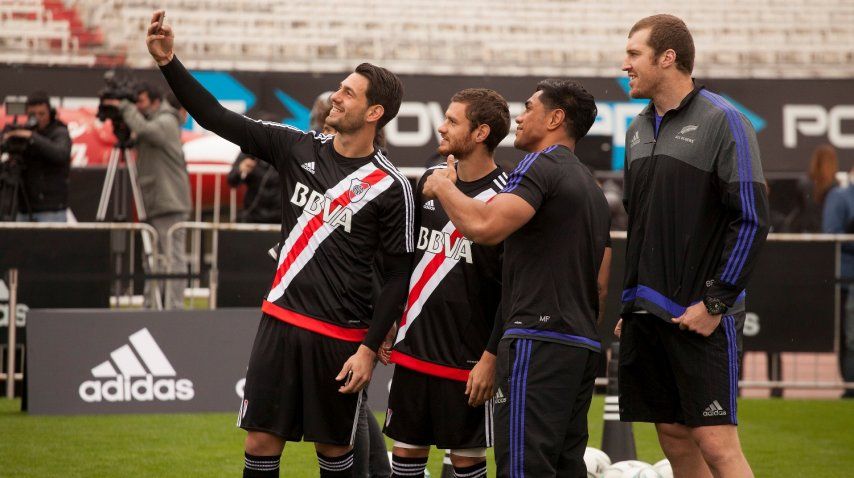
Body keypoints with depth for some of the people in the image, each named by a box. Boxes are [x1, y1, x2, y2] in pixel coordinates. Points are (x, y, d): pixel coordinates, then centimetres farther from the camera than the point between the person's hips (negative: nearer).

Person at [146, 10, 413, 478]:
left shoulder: (391, 187, -7)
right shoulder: (298, 148, 3)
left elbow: (397, 277, -5)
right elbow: (217, 118, 2)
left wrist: (369, 350, -9)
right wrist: (170, 63, -8)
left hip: (341, 337, -3)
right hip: (281, 321, 3)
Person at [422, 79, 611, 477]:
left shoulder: (541, 166, -8)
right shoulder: (591, 185, 24)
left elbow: (484, 227, -23)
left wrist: (443, 185, -7)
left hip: (539, 341, -10)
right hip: (584, 346, 10)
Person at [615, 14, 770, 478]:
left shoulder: (721, 121, -8)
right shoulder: (639, 129, 15)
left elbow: (752, 219, -11)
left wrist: (715, 302, -15)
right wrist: (631, 300, 16)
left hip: (701, 317, -7)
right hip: (646, 315, 7)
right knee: (674, 439, 7)